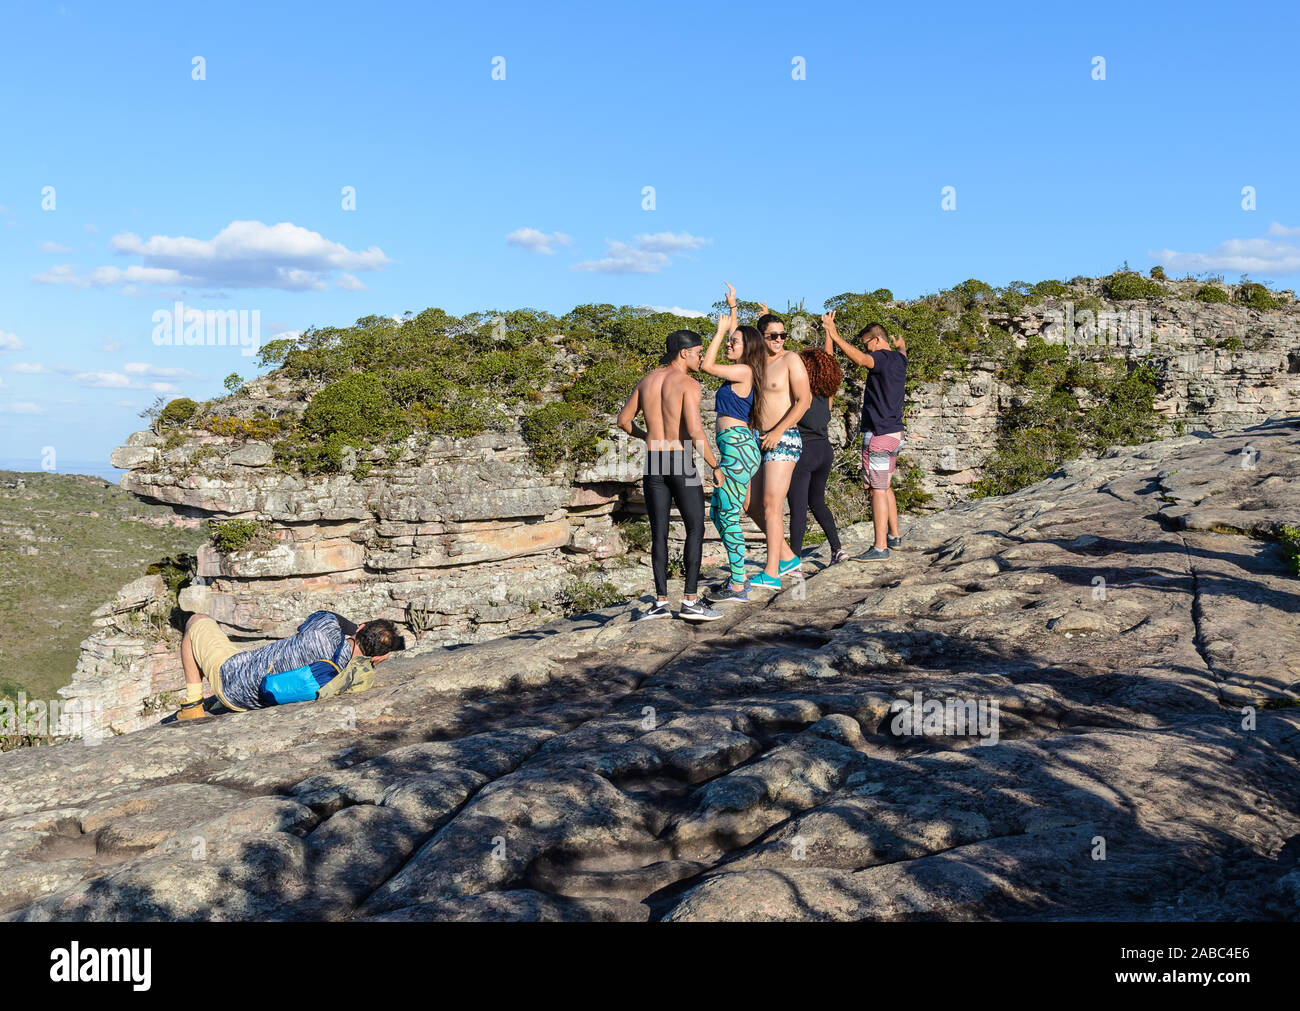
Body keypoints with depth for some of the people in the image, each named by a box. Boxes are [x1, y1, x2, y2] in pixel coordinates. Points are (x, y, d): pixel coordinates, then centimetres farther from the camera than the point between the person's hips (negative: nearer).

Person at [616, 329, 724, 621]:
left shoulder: (646, 381, 11)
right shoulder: (688, 383, -8)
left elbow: (623, 420, 17)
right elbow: (695, 430, -18)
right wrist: (715, 467, -9)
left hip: (653, 462, 6)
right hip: (681, 459, -6)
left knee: (659, 533, 8)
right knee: (695, 529, 3)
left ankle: (661, 602, 8)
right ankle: (691, 600, -2)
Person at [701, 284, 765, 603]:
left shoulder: (744, 371, -11)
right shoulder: (741, 370, 14)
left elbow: (707, 365, -13)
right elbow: (732, 335, 30)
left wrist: (721, 329, -6)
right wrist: (732, 307, 32)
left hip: (738, 446, -10)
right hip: (735, 448, 10)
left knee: (729, 516, -8)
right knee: (718, 512, 15)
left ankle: (738, 588, -4)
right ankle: (738, 576, 21)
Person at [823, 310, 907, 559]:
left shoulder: (883, 358, -13)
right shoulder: (899, 359, 14)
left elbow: (860, 359, -35)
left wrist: (834, 335, -37)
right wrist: (902, 345, 64)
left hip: (878, 435, -10)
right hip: (895, 433, 10)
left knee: (877, 490, -9)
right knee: (885, 487, 20)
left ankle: (880, 547, -10)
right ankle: (894, 535, 29)